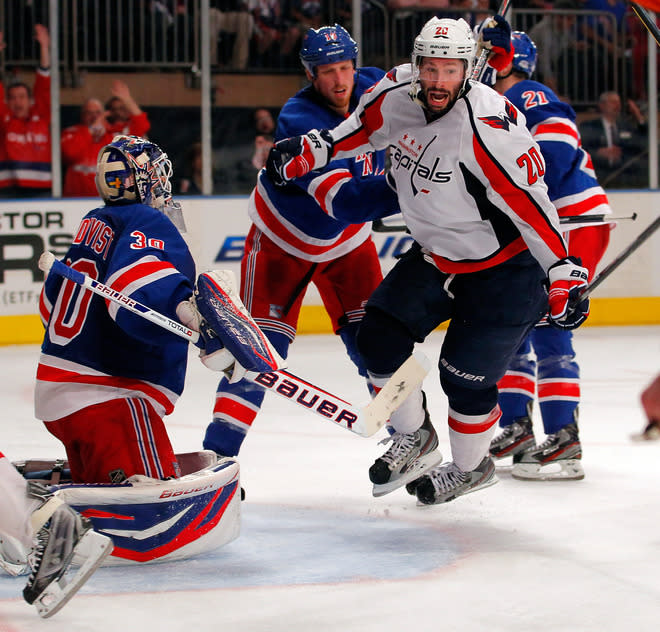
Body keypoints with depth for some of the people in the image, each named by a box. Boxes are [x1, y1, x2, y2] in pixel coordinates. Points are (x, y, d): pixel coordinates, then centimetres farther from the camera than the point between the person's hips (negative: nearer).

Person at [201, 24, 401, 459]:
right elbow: (344, 200, -43)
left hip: (347, 242, 5)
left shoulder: (375, 88, -15)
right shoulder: (299, 122, -33)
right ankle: (217, 455, -9)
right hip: (282, 240, -5)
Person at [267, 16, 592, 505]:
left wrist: (564, 273, -24)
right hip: (436, 256, 7)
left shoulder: (487, 125, -31)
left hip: (505, 266, -7)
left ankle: (471, 467, 24)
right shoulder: (395, 96, -10)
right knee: (380, 334, 3)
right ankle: (411, 436, 24)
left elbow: (530, 202, -27)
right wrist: (313, 149, 5)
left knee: (465, 374, -3)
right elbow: (363, 128, 14)